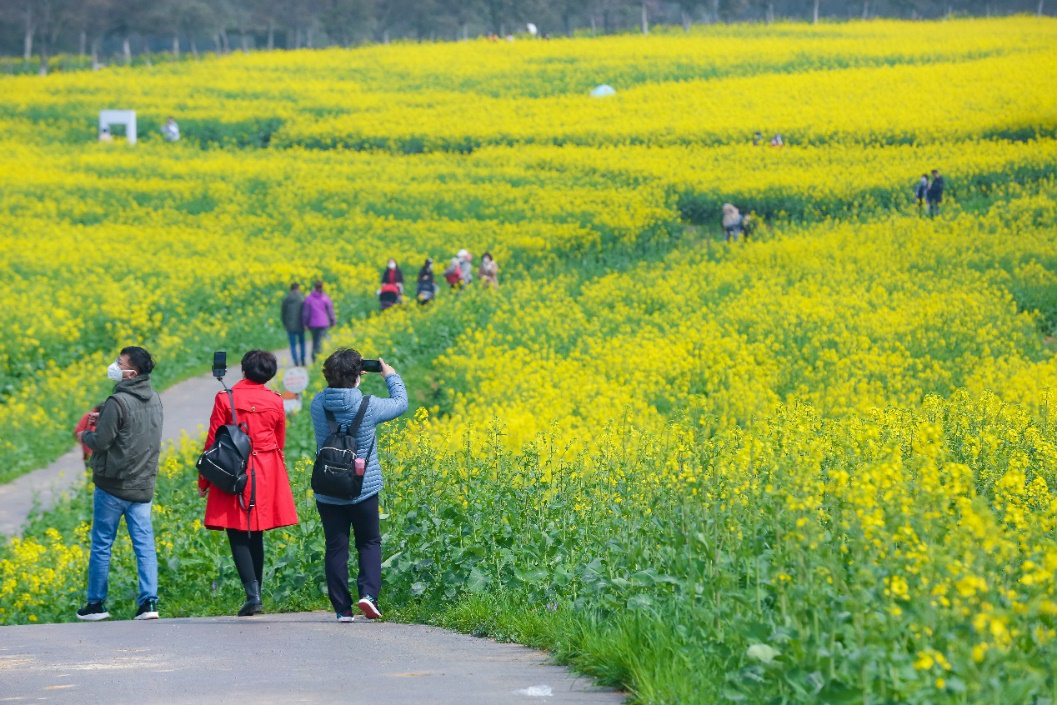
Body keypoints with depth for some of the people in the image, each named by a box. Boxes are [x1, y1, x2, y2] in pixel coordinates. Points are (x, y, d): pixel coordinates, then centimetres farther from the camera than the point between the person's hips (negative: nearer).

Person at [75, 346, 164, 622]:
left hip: (113, 485, -6)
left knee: (101, 545, 7)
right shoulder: (154, 399, 7)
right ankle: (149, 601, -4)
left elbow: (101, 442, -19)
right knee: (145, 544, 4)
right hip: (143, 485, 6)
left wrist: (84, 436, 3)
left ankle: (96, 604, 14)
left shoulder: (118, 402, -19)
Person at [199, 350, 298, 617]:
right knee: (256, 535, 14)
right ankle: (256, 594, 17)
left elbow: (213, 442, -4)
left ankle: (253, 594, -17)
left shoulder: (225, 398, -7)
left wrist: (203, 480, 4)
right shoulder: (275, 401, 3)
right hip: (267, 475, 4)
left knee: (237, 535, -2)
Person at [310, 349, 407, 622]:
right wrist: (391, 375, 20)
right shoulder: (368, 406, -14)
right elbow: (401, 403, 6)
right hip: (363, 489, -2)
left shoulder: (318, 404, -7)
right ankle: (368, 593, -6)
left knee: (336, 548, 7)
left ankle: (342, 608, 7)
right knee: (369, 542, 14)